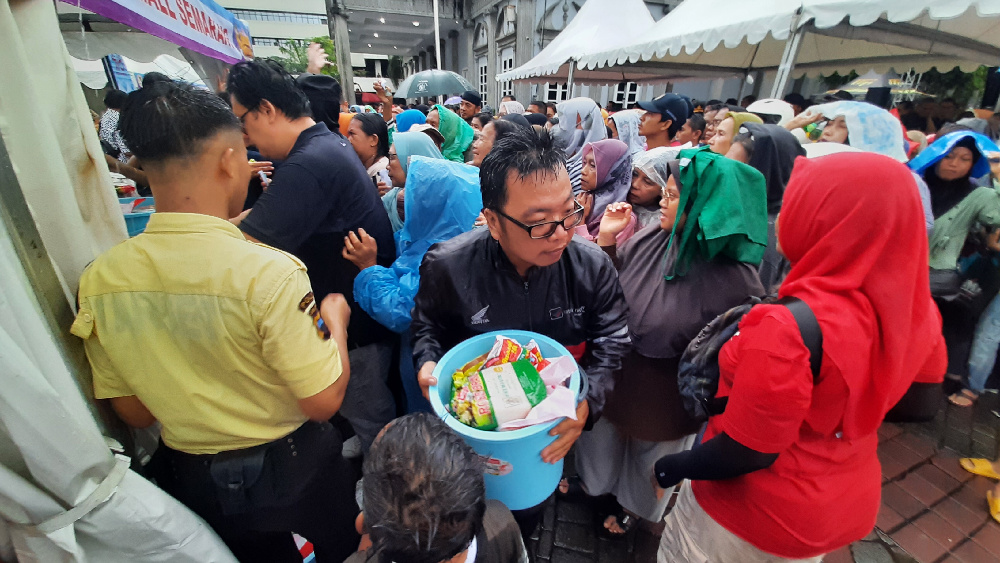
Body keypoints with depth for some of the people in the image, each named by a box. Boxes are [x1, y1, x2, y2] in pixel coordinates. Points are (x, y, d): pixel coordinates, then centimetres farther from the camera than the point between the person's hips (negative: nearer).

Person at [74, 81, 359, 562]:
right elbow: (324, 401, -23)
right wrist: (335, 320, -10)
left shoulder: (99, 279, -13)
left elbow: (133, 413, -2)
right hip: (293, 468, -4)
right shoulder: (269, 273, -31)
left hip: (192, 479, 5)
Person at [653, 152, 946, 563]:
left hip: (758, 514, -6)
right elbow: (922, 403, 5)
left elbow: (747, 454, -27)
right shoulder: (919, 309, -11)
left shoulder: (790, 327, -35)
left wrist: (671, 468, -12)